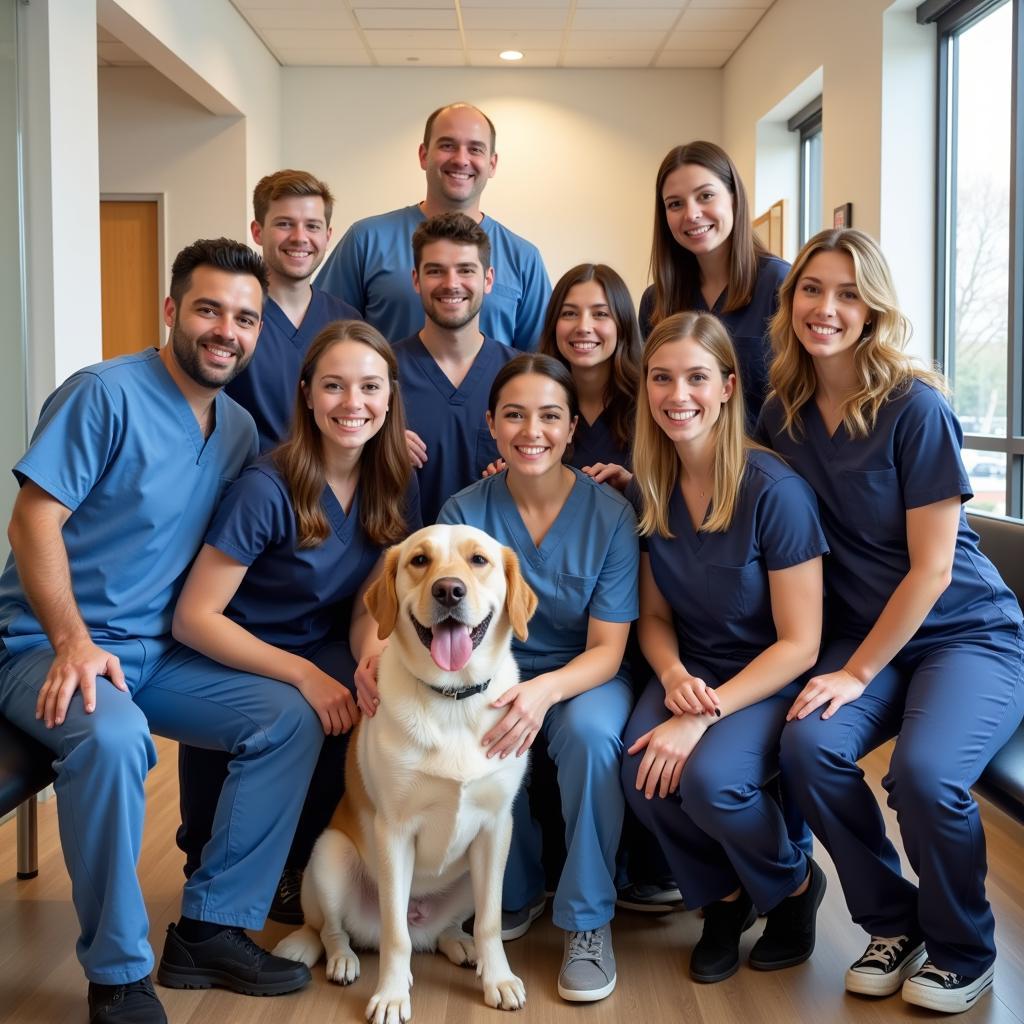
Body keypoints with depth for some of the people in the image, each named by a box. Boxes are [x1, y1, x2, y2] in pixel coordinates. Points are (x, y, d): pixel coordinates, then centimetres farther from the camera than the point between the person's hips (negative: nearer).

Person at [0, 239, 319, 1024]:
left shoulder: (239, 428, 9)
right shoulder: (105, 393, -12)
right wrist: (74, 644, -28)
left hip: (160, 651, 7)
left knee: (291, 717, -10)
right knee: (112, 734, -37)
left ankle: (209, 929, 1)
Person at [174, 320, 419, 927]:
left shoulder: (395, 488, -4)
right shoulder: (268, 489, -20)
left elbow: (368, 605, 2)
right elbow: (194, 618, -19)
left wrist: (373, 656, -22)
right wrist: (304, 673, -26)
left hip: (321, 659, 4)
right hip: (232, 669, -4)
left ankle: (295, 864, 1)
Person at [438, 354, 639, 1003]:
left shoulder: (610, 514, -11)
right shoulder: (465, 511, -6)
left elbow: (607, 649, -13)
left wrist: (545, 690, -35)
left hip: (584, 677, -1)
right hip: (496, 675, 2)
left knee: (589, 729, -35)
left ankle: (588, 919, -14)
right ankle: (516, 891, -2)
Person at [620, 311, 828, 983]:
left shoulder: (774, 491, -19)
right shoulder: (651, 489, -2)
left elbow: (799, 645, -16)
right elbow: (656, 614, 7)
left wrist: (705, 714, -24)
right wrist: (674, 676, -14)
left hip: (771, 682, -4)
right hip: (690, 674, 4)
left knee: (709, 778, -31)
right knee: (642, 776, -25)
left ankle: (795, 887, 5)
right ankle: (723, 898, 9)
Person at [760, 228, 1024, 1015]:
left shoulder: (916, 408, -16)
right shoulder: (783, 415, 0)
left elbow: (932, 568, -15)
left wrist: (858, 673, -15)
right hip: (864, 632, 4)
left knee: (923, 771, -30)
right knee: (811, 748, -24)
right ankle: (893, 925, 3)